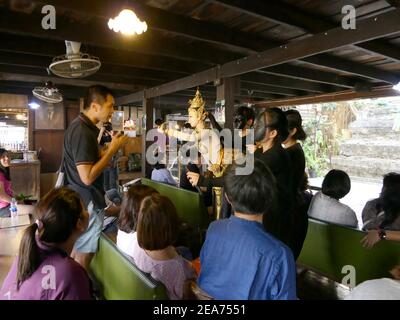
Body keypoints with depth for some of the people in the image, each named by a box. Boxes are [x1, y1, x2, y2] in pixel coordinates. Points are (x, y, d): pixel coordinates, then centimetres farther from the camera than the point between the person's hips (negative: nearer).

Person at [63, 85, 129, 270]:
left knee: (77, 252, 22)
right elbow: (88, 177, -27)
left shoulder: (84, 127, 9)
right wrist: (112, 149, -19)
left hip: (80, 200, 10)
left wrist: (112, 147, 0)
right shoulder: (82, 132, -23)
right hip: (86, 204, -10)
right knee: (83, 258, 4)